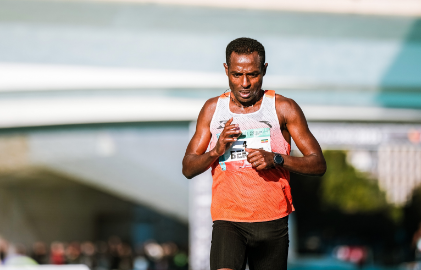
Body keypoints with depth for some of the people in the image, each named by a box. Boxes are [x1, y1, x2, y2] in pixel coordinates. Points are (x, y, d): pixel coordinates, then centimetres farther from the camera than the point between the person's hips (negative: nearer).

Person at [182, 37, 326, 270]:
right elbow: (188, 168, 10)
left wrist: (276, 159, -18)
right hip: (228, 219, 0)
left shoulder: (284, 108, 1)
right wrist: (216, 150, -11)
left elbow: (318, 165, -1)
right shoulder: (213, 109, 8)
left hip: (272, 223, 0)